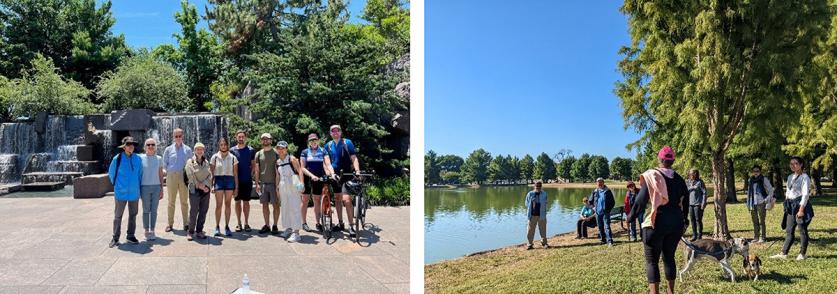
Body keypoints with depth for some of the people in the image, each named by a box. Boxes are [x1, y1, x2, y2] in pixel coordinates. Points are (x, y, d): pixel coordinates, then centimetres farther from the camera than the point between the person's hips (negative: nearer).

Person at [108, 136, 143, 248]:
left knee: (133, 215, 10)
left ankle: (130, 236, 21)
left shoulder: (138, 159, 2)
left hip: (134, 192, 3)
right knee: (118, 216, 4)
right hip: (121, 193, -3)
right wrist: (117, 185, 10)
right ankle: (115, 238, 12)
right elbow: (111, 173, 6)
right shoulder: (117, 159, -7)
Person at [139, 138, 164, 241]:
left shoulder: (159, 159, 7)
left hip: (156, 187, 2)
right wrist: (138, 189, -1)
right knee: (146, 210, 4)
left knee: (154, 210, 5)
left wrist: (162, 189, 8)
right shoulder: (141, 158, 0)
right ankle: (147, 231, 13)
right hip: (145, 187, -2)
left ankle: (152, 231, 13)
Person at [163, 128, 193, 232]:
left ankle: (186, 223, 9)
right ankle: (170, 224, 11)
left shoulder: (187, 149, 9)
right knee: (171, 201, 4)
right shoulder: (168, 149, 8)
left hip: (183, 177, 0)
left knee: (184, 201, 3)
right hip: (171, 177, 0)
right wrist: (165, 171, -4)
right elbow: (164, 164, 12)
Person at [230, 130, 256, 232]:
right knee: (237, 201, 5)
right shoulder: (232, 150, 2)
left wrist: (250, 174, -1)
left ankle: (246, 223, 11)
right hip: (236, 180, 0)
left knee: (246, 201, 5)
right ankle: (239, 224, 13)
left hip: (247, 180, 0)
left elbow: (253, 164, 10)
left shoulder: (251, 150, 3)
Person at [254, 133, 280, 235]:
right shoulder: (258, 154, 10)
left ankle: (275, 225, 8)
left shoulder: (276, 153, 0)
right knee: (265, 205, 7)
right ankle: (267, 225, 15)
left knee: (275, 205, 0)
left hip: (273, 183, -3)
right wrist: (257, 183, 2)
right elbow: (257, 170, 10)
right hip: (262, 183, 3)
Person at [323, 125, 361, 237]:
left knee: (346, 199, -17)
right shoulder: (328, 146, 7)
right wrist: (332, 173, -19)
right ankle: (340, 223, 23)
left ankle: (351, 226, -12)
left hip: (346, 174, -5)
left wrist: (357, 171, -23)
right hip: (335, 175, 5)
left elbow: (354, 158, -8)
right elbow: (327, 161, -2)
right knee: (337, 199, 11)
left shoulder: (347, 143, -2)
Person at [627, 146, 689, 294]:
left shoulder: (651, 176, -9)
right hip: (675, 224, 5)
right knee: (669, 257, 17)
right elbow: (685, 201, 15)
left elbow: (641, 200, -11)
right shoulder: (679, 179, 6)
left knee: (652, 260, 1)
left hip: (655, 224, -5)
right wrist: (685, 219, 31)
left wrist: (631, 217, 1)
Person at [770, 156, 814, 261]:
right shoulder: (790, 177, 14)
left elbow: (805, 194, -14)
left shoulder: (804, 177, -8)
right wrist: (787, 206, 15)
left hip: (801, 205, -8)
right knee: (789, 231, 8)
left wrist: (801, 209, -19)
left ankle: (802, 254, 10)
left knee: (802, 230, 1)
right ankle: (783, 253, 9)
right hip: (791, 206, 8)